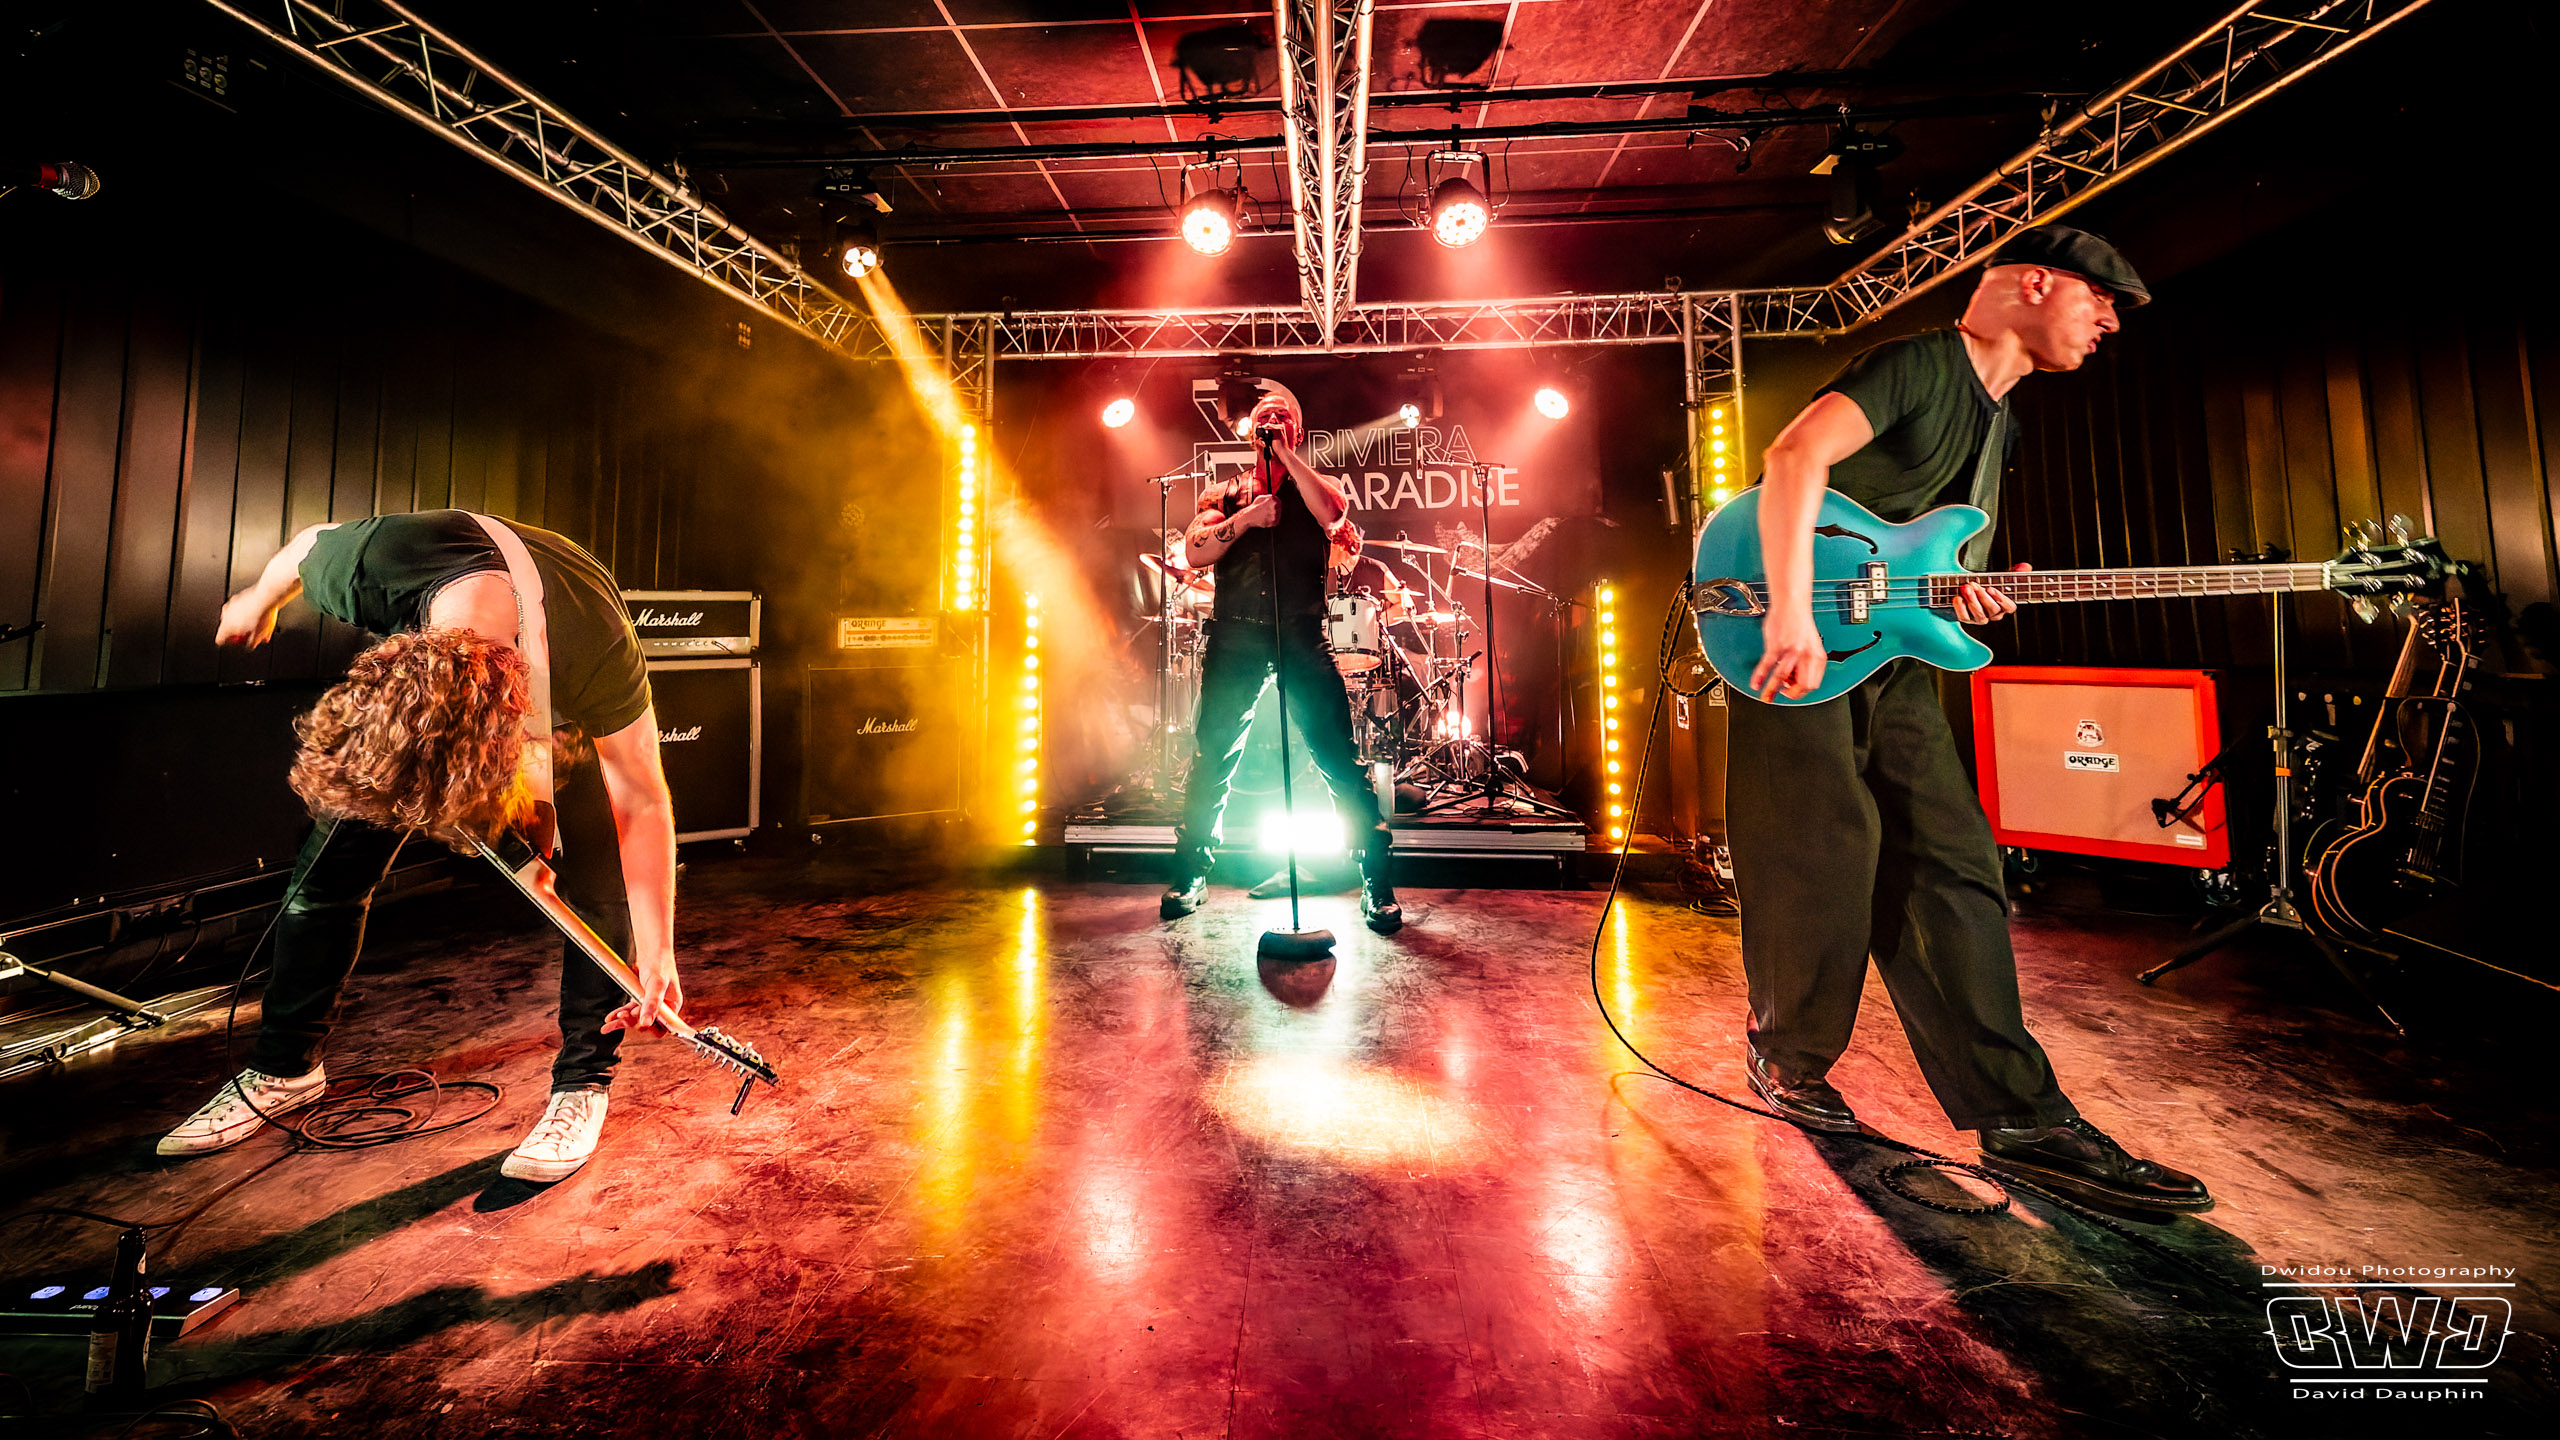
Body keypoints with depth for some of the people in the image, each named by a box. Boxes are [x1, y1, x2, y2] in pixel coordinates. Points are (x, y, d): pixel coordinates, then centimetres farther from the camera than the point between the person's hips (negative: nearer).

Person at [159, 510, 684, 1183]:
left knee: (595, 883, -16)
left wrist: (657, 952, -31)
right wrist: (257, 603, 16)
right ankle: (284, 1068, 26)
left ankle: (581, 1084, 1)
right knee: (329, 867, 3)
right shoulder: (366, 563, -37)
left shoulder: (598, 654, -45)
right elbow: (306, 545, -7)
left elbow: (641, 803, -32)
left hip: (567, 707, -3)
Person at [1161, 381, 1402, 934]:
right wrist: (1244, 519, -7)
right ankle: (1189, 876, 20)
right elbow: (1193, 552, 4)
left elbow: (1334, 516, -9)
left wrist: (1285, 454, -6)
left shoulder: (1315, 485, 16)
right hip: (1235, 638, 2)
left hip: (1302, 638, -1)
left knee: (1340, 760, -7)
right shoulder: (1226, 493, 19)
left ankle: (1378, 886, 3)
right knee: (1212, 758, 4)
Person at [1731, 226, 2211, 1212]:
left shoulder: (2000, 423, 25)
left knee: (1950, 863, 2)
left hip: (1890, 655, 9)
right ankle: (1791, 1055, 14)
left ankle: (2020, 1117, 9)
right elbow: (1794, 457, -23)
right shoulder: (1919, 364, -4)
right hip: (1800, 644, -9)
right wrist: (1793, 618, -33)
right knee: (1824, 852, -9)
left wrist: (1962, 594, 2)